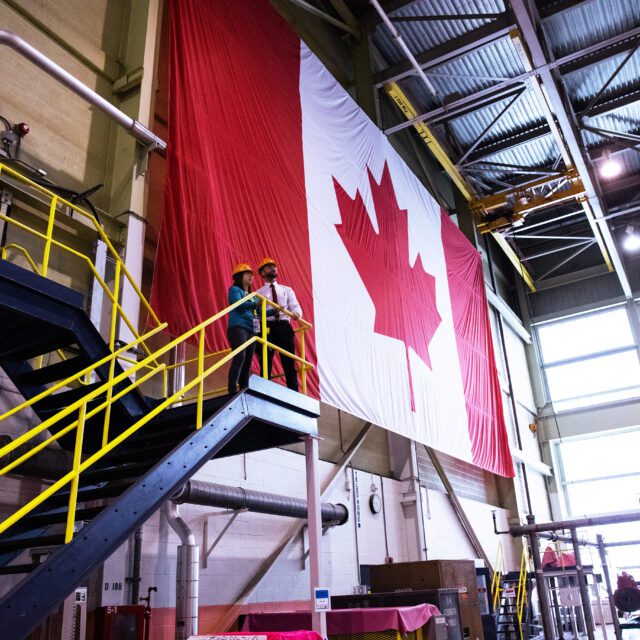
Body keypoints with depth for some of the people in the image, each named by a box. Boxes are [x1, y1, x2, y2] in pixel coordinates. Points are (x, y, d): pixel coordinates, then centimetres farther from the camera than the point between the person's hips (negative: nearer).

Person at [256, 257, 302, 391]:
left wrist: (296, 313, -22)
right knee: (266, 364, 1)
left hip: (284, 327, 1)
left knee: (289, 364, 0)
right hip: (266, 328, -1)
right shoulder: (258, 293, 14)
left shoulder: (287, 290, 18)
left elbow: (295, 306, 3)